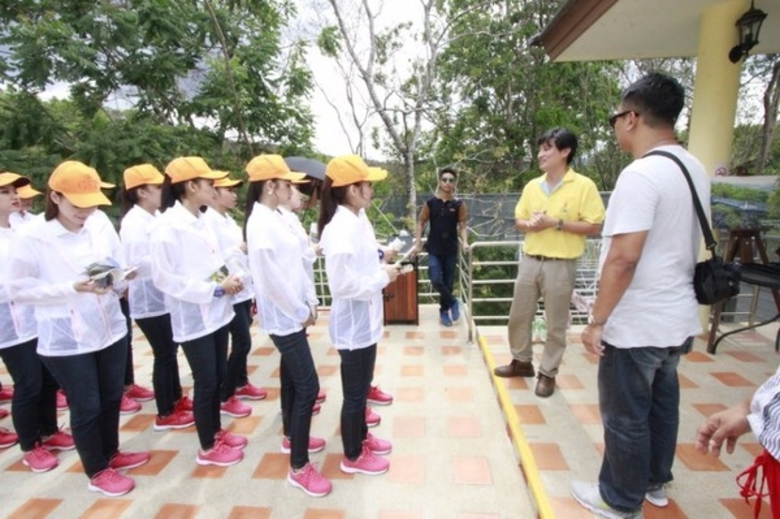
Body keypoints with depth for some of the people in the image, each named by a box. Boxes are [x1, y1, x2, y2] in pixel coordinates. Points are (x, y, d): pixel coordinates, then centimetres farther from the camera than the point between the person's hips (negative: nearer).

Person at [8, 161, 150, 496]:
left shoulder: (102, 233, 2)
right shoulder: (32, 238, -10)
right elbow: (19, 291, -10)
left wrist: (114, 281, -15)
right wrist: (73, 288, -22)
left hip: (111, 331, 4)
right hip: (66, 341, -4)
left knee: (111, 397, 18)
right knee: (86, 406, 9)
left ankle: (111, 453, 41)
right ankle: (97, 472, 29)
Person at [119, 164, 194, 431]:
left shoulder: (156, 217, 8)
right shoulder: (133, 222, -17)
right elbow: (138, 263, -25)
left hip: (165, 296, 8)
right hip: (149, 300, -8)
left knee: (170, 350, 19)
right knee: (163, 354, 2)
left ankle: (177, 398, 35)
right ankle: (165, 414, 18)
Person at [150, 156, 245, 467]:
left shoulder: (201, 220, 6)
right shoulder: (168, 226, -17)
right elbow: (164, 278, -20)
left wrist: (227, 278, -4)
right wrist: (215, 289, -20)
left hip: (217, 312, 7)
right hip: (193, 319, -7)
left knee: (218, 377, 18)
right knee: (205, 383, 6)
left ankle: (216, 431, 38)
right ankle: (207, 449, 26)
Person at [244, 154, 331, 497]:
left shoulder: (277, 218, 8)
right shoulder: (261, 223, -20)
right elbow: (272, 278, -23)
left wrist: (310, 301, 7)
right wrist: (301, 311, -13)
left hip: (293, 313, 10)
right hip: (284, 317, -9)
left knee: (291, 377, 21)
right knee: (308, 386, -6)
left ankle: (292, 437, 40)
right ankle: (299, 467, 9)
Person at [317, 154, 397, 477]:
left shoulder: (357, 219, 5)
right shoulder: (340, 229, -25)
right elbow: (343, 284, -28)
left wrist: (380, 267, 0)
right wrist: (382, 277, -18)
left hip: (365, 319, 9)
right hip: (353, 323, -9)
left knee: (362, 386, 25)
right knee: (354, 392, 10)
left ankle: (361, 436, 46)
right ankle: (353, 456, 31)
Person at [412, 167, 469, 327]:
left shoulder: (459, 204, -3)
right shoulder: (430, 203, -3)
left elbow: (462, 226, 0)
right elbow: (421, 223, 2)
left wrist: (465, 242, -17)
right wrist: (417, 244, -4)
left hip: (451, 249, 1)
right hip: (434, 249, 0)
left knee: (448, 282, 9)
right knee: (436, 280, -13)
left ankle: (444, 310, 30)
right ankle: (453, 302, 13)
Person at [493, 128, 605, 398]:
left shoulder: (583, 186, -7)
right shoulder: (532, 186, 8)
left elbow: (593, 226, -9)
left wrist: (556, 222, -18)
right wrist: (529, 224, -9)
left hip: (560, 264, -5)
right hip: (529, 260, 5)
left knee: (556, 323, 6)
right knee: (518, 315, 13)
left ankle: (548, 373, 23)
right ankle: (522, 361, 33)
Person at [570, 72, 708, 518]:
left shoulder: (641, 174, -22)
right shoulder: (694, 169, 8)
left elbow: (624, 257, -27)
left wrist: (597, 320, -18)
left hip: (636, 324, -9)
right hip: (678, 317, 9)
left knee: (625, 416, 8)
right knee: (662, 404, 23)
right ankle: (656, 482, 43)